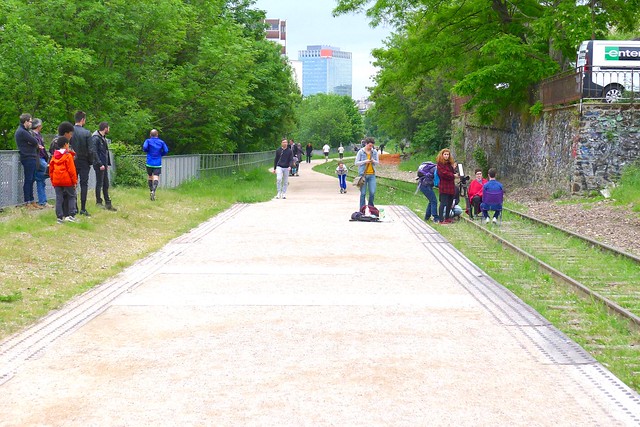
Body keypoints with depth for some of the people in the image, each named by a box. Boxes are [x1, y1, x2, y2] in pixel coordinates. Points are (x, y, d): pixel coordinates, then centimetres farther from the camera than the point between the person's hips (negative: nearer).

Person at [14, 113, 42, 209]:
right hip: (28, 158, -10)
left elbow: (35, 142, 14)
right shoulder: (22, 132, -14)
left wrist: (35, 144, -6)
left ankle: (32, 201, 18)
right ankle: (27, 203, -2)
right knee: (28, 180, -6)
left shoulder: (23, 131, 19)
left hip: (31, 158, 10)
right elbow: (35, 141, -18)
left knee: (31, 180, 13)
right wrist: (35, 144, 2)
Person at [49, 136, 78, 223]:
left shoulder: (54, 157, 8)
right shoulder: (68, 156, -8)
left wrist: (53, 181, 19)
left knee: (59, 199, 6)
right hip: (67, 180, -5)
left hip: (57, 181, 5)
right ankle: (71, 215, 1)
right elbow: (71, 170, -10)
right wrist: (74, 181, -3)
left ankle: (60, 217, 6)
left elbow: (51, 170, 12)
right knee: (71, 197, 7)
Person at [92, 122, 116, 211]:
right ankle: (98, 202, 7)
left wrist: (107, 163, 14)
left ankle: (108, 203, 15)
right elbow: (94, 153, -18)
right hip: (99, 165, -9)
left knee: (106, 184, 11)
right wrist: (100, 164, -19)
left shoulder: (103, 138, 15)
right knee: (99, 183, -1)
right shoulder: (95, 138, -14)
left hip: (104, 165, 9)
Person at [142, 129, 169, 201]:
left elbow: (144, 147, -16)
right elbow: (166, 150, -2)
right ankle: (153, 191, -31)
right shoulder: (161, 142, 5)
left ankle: (151, 191, 24)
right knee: (156, 178, -9)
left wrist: (148, 151, 6)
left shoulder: (148, 141, 1)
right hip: (158, 163, 0)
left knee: (150, 177, 18)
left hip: (149, 163, 0)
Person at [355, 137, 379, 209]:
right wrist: (364, 161, -15)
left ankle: (371, 207, 17)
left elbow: (377, 162, 13)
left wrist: (374, 161, -10)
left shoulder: (375, 152, 5)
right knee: (363, 193, 1)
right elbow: (356, 163, -1)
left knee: (372, 192, -2)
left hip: (372, 175, 2)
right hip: (363, 174, -2)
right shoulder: (361, 152, -3)